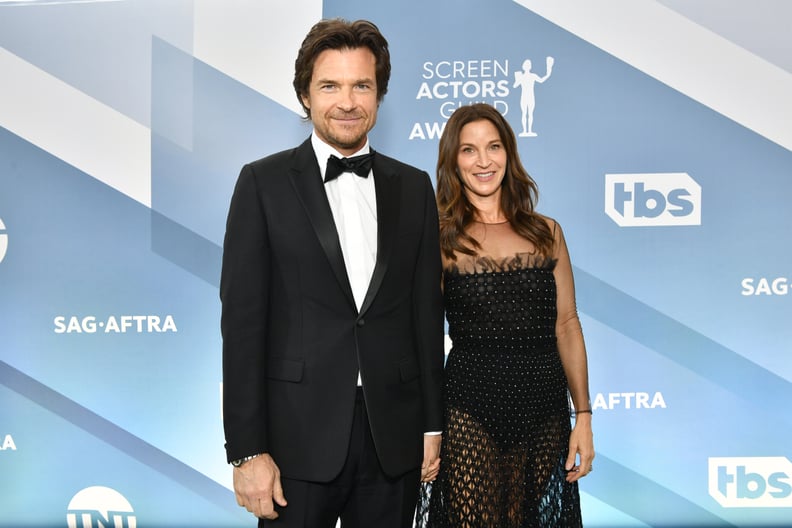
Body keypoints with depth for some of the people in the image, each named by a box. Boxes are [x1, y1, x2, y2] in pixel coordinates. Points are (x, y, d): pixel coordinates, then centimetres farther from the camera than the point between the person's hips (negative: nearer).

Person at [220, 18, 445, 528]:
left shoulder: (414, 187, 8)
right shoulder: (264, 183, -2)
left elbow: (427, 313, 10)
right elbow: (243, 321, -6)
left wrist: (432, 426, 9)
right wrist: (247, 450, -10)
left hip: (393, 440, 3)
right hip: (300, 436, -3)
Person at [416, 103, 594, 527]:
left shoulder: (546, 233, 8)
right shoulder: (441, 239, 1)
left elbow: (566, 325, 8)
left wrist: (584, 415, 2)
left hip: (546, 411, 3)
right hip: (470, 413, -2)